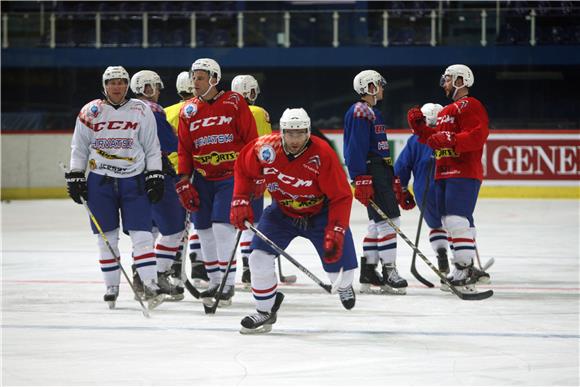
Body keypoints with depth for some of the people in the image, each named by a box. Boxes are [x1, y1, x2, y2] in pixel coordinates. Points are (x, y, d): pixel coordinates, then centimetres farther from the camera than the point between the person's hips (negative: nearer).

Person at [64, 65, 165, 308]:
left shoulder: (142, 111, 2)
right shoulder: (90, 112, 2)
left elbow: (152, 147, 5)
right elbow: (79, 147, 8)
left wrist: (155, 177, 0)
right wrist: (75, 177, 3)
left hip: (134, 180, -1)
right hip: (100, 180, 1)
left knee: (141, 233, -9)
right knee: (107, 237, 4)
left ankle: (150, 285, -12)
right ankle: (111, 287, 14)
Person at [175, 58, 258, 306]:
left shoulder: (234, 103, -6)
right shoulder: (188, 111, 7)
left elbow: (250, 139, -4)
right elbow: (184, 149, 10)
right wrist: (184, 181, 1)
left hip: (231, 176, -5)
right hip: (202, 179, 5)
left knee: (222, 227, -14)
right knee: (204, 230, 5)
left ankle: (228, 283, -5)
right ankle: (215, 281, 18)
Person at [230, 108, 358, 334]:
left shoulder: (322, 155, -30)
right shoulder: (265, 149, -22)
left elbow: (341, 196, -24)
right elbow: (243, 169, 0)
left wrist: (335, 233, -31)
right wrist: (240, 202, -9)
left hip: (320, 213, -2)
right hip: (282, 212, 2)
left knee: (340, 267, -3)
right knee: (259, 257, -14)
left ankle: (345, 286, 38)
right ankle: (265, 311, 7)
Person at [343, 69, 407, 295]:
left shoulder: (373, 113, 21)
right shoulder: (359, 112, -12)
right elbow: (356, 148, -19)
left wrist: (392, 178, 26)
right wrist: (361, 180, -25)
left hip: (381, 173, 11)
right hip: (370, 173, -11)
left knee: (377, 223, 11)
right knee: (388, 220, -13)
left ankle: (368, 274, 15)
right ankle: (389, 273, -14)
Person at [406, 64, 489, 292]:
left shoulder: (470, 106, -7)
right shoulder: (445, 112, 25)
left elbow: (478, 136, -20)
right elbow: (434, 140, 27)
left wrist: (450, 140, -28)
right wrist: (420, 127, 13)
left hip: (464, 173, -10)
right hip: (444, 174, 10)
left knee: (457, 220, -17)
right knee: (449, 221, 10)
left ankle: (465, 271, -18)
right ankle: (461, 270, 16)